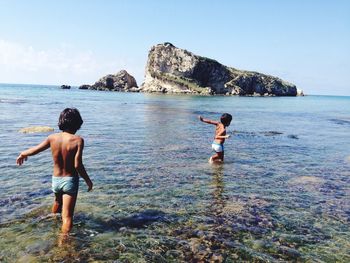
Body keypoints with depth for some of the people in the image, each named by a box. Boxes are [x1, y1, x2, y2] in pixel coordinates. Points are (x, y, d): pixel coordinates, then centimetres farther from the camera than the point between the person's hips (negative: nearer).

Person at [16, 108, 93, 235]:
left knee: (57, 203, 35)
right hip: (70, 180, -6)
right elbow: (77, 165, -23)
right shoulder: (78, 140, -20)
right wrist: (88, 180, -9)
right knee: (67, 216, 0)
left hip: (56, 180, 6)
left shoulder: (52, 138, -7)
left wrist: (23, 154, 26)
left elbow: (35, 150, 4)